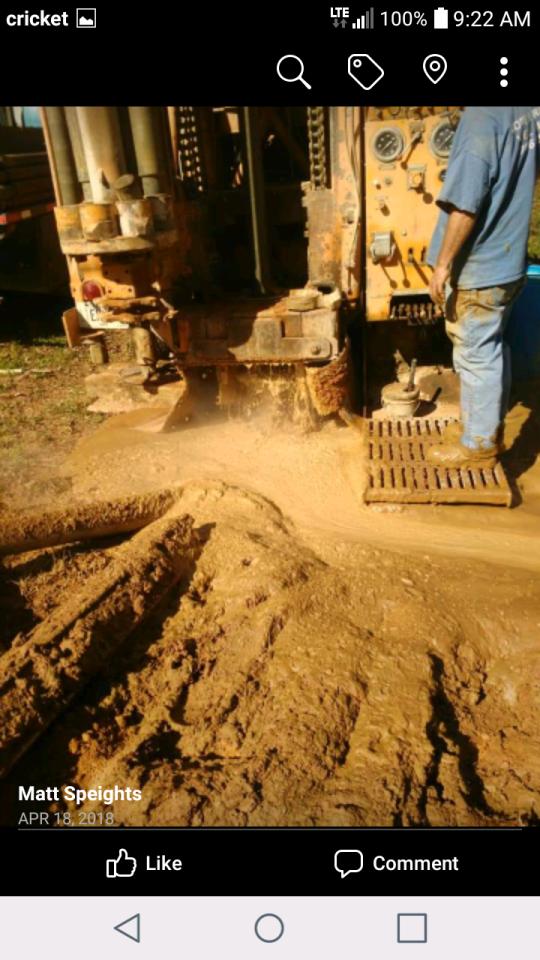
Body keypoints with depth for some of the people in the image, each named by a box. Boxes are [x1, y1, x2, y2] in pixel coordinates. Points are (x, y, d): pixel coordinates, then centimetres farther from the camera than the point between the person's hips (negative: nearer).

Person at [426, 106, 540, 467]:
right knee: (492, 348, 19)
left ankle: (479, 444, 16)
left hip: (478, 267, -9)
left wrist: (443, 263, -16)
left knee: (476, 356, 2)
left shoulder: (482, 116, -22)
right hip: (508, 259, 9)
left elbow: (465, 205, -25)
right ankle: (489, 427, 33)